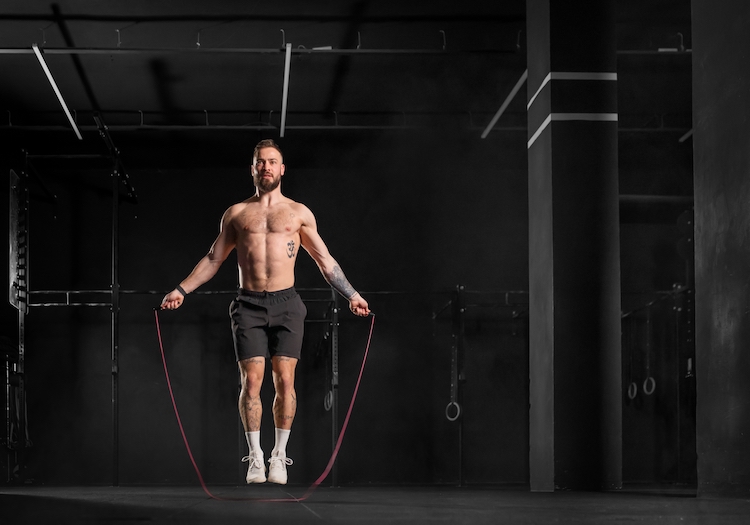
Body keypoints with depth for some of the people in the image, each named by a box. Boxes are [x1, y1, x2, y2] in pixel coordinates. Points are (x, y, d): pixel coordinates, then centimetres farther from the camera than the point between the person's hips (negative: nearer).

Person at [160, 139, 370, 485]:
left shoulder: (299, 213, 10)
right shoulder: (236, 214, 12)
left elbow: (325, 260, 14)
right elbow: (213, 259, 17)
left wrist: (352, 295, 9)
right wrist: (181, 290, 10)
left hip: (286, 304, 0)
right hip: (249, 305, 0)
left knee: (284, 380, -7)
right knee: (251, 380, -8)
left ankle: (279, 455, 4)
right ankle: (255, 457, 1)